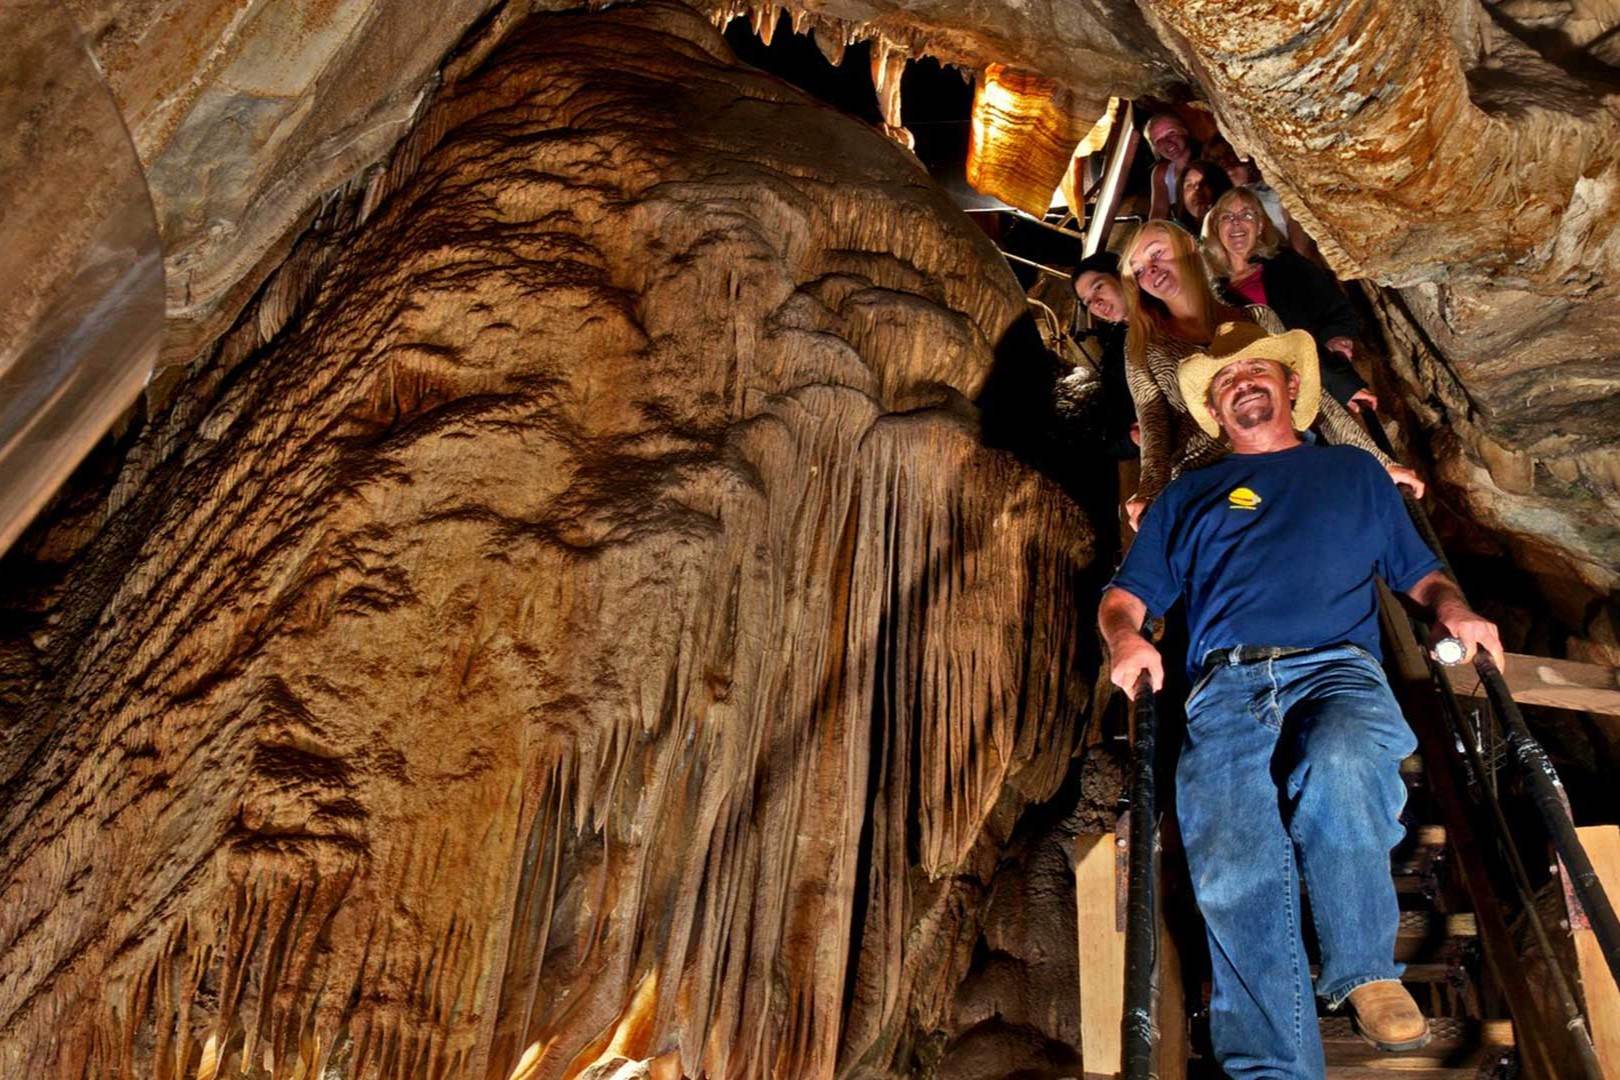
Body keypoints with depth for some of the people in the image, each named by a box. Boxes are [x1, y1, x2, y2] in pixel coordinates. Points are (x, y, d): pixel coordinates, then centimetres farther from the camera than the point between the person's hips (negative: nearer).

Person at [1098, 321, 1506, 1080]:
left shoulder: (1354, 471, 31)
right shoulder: (1190, 494, 30)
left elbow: (1418, 571, 28)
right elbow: (1126, 594, 20)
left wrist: (1454, 608, 4)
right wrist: (1123, 634, -3)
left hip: (1338, 668, 0)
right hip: (1227, 684, 0)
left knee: (1340, 765, -37)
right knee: (1233, 872, -26)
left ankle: (1362, 967, -17)